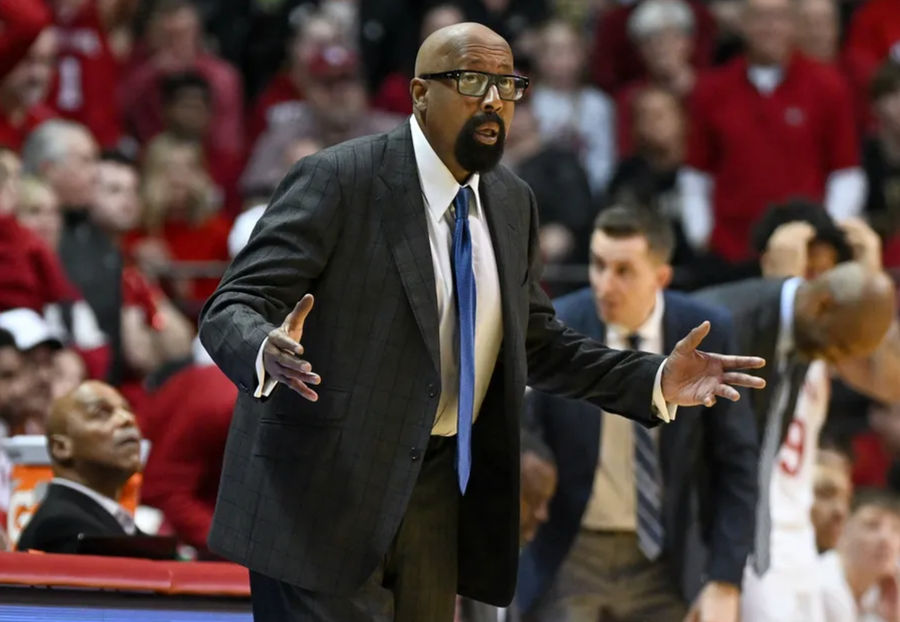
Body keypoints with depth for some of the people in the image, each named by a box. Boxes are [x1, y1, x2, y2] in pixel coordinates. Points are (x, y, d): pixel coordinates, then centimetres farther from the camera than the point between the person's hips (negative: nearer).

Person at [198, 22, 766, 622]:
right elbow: (232, 308, -14)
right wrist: (266, 356, -38)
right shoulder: (338, 181, -10)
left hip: (435, 489, 6)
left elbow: (537, 342, 20)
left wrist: (657, 381, 6)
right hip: (324, 485, -6)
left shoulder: (513, 205, 10)